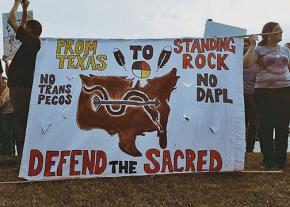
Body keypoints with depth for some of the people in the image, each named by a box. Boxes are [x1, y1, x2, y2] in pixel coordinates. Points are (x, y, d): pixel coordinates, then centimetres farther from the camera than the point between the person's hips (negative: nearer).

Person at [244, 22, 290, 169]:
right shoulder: (259, 50, 2)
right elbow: (246, 63, -13)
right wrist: (252, 45, -11)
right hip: (265, 91, -4)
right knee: (267, 126, 2)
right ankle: (268, 160, 12)